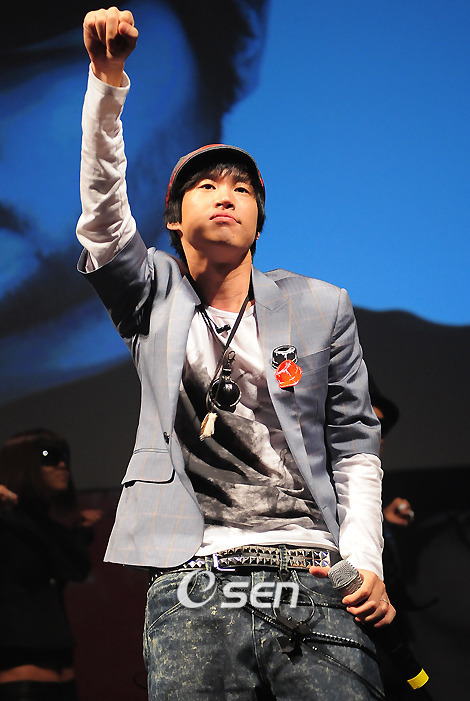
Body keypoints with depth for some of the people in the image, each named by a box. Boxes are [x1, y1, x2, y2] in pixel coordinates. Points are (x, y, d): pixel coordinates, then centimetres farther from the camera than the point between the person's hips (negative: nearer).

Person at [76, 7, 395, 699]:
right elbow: (103, 208, -2)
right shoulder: (155, 298, 15)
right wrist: (108, 79, -15)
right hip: (194, 591, 0)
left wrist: (365, 560, -1)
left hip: (316, 587, 1)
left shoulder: (322, 309, 16)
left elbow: (354, 446, 14)